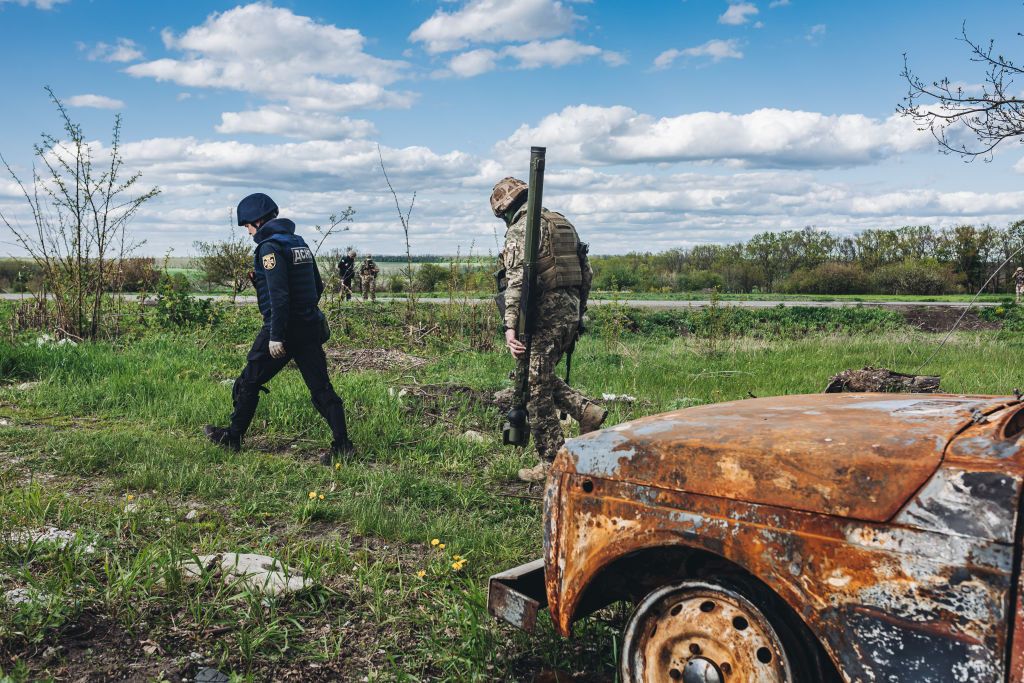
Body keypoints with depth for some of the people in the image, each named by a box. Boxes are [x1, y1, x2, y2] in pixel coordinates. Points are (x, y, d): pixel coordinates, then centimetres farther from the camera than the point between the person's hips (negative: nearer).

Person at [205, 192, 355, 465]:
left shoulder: (270, 247, -12)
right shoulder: (299, 243, 14)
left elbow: (279, 295, -20)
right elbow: (318, 286, 19)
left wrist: (276, 336, -19)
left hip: (284, 329, -7)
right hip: (311, 327, 7)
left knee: (249, 382, 10)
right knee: (320, 387, 4)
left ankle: (232, 437, 23)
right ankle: (342, 444, -2)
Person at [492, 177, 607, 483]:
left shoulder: (519, 230, -8)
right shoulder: (563, 223, 17)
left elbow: (517, 280, -21)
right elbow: (587, 272, 18)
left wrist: (510, 326, -24)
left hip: (543, 317, -8)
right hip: (570, 312, 8)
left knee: (536, 390, 0)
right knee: (543, 378, 23)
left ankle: (551, 464, 5)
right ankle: (587, 411, 9)